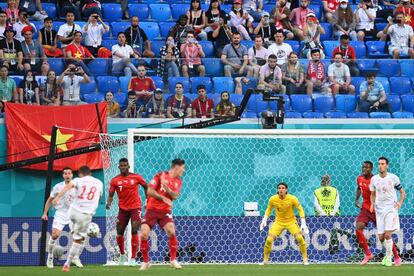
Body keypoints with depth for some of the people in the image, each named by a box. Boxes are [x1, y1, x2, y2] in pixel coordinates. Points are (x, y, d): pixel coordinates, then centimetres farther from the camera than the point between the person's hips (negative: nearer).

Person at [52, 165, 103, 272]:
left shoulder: (78, 180, 2)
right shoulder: (99, 183, 11)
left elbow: (68, 186, -20)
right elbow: (99, 197, 30)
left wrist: (58, 197, -34)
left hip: (73, 212, 1)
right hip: (86, 215, -1)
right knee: (78, 240, 6)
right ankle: (67, 264, 2)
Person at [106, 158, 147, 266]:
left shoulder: (136, 177, -4)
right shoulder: (115, 180, -2)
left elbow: (146, 186, 11)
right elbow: (111, 195, -1)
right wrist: (108, 203, -21)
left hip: (135, 207, -2)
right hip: (123, 208, 2)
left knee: (134, 230, -15)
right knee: (119, 233, 4)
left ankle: (133, 258, -11)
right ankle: (122, 255, 30)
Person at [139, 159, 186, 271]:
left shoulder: (178, 181, 7)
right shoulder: (160, 176, -7)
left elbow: (175, 196, -7)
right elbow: (149, 191, -12)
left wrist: (166, 187, -22)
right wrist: (163, 198, -19)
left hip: (165, 211, 3)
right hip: (152, 209, -3)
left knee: (171, 232, -19)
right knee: (144, 235, -13)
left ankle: (173, 259, -4)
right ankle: (145, 262, 4)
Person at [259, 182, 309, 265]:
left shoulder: (292, 199, -17)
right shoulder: (273, 199, -12)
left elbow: (300, 210, -7)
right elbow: (269, 209, 8)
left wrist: (303, 223, -13)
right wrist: (264, 220, -2)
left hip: (291, 221, -1)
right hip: (278, 222, 1)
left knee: (299, 238, -19)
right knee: (269, 240, -13)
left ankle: (305, 259, -3)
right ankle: (265, 260, 6)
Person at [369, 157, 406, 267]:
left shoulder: (393, 178, -5)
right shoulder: (374, 179, 3)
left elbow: (402, 192, 5)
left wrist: (400, 202, -11)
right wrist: (372, 204, 0)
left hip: (391, 208, -3)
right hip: (379, 209, 3)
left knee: (387, 234, -17)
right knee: (381, 237, 3)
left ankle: (388, 258, -3)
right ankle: (388, 253, 31)